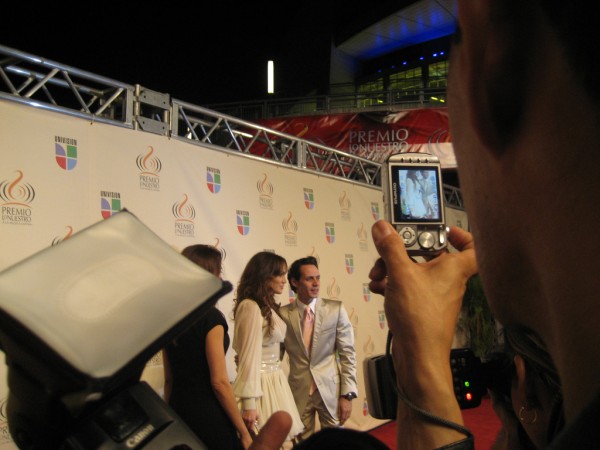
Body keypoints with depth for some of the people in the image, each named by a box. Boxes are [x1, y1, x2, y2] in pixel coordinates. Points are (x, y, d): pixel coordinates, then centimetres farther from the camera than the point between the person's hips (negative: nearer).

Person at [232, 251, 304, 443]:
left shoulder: (268, 306, 11)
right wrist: (249, 403, -20)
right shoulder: (251, 306, -17)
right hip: (263, 384, -9)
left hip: (276, 381, 9)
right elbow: (250, 356, -19)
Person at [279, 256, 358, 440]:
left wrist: (347, 394, -6)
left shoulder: (336, 309, -4)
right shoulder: (283, 313, -5)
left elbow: (347, 354, -3)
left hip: (330, 389, 0)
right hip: (298, 391, 0)